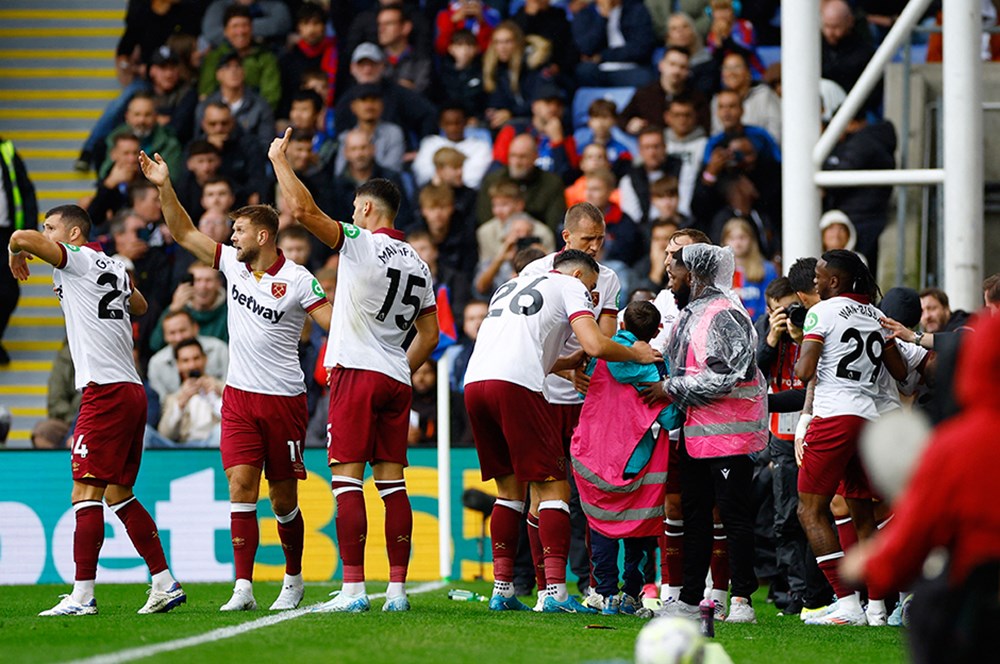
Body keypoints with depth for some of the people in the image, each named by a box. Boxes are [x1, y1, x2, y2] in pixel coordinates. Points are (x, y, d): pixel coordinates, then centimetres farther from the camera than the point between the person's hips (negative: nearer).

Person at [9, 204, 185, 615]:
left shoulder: (78, 259, -3)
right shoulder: (114, 267, 20)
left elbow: (21, 237, -17)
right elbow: (140, 306, 40)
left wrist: (16, 255, 5)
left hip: (106, 392, -9)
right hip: (132, 392, 9)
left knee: (86, 492, -10)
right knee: (119, 493, 14)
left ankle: (82, 596, -14)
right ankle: (165, 584, 14)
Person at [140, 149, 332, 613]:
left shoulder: (297, 280, -8)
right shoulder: (232, 264, 6)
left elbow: (335, 326, -11)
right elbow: (183, 233, 11)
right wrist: (165, 187, 1)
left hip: (284, 399, -4)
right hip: (239, 397, 4)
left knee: (283, 498, 5)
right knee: (241, 485, -9)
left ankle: (293, 580, 24)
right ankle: (243, 587, -11)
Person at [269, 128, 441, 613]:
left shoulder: (361, 243, -7)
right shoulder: (417, 264, 15)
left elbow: (302, 210, -16)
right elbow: (429, 335, 19)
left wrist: (279, 159, -3)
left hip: (356, 372, -7)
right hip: (396, 380, 7)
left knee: (347, 479, -7)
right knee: (392, 481, 7)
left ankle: (353, 587, -13)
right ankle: (397, 587, 4)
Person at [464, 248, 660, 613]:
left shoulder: (511, 286, 33)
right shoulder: (570, 287, 13)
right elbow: (596, 346, -1)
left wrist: (572, 363, 38)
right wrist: (637, 354, 16)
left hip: (474, 382, 7)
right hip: (514, 386, -7)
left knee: (510, 488, 18)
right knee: (553, 487, -1)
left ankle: (502, 590, 14)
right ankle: (554, 592, -10)